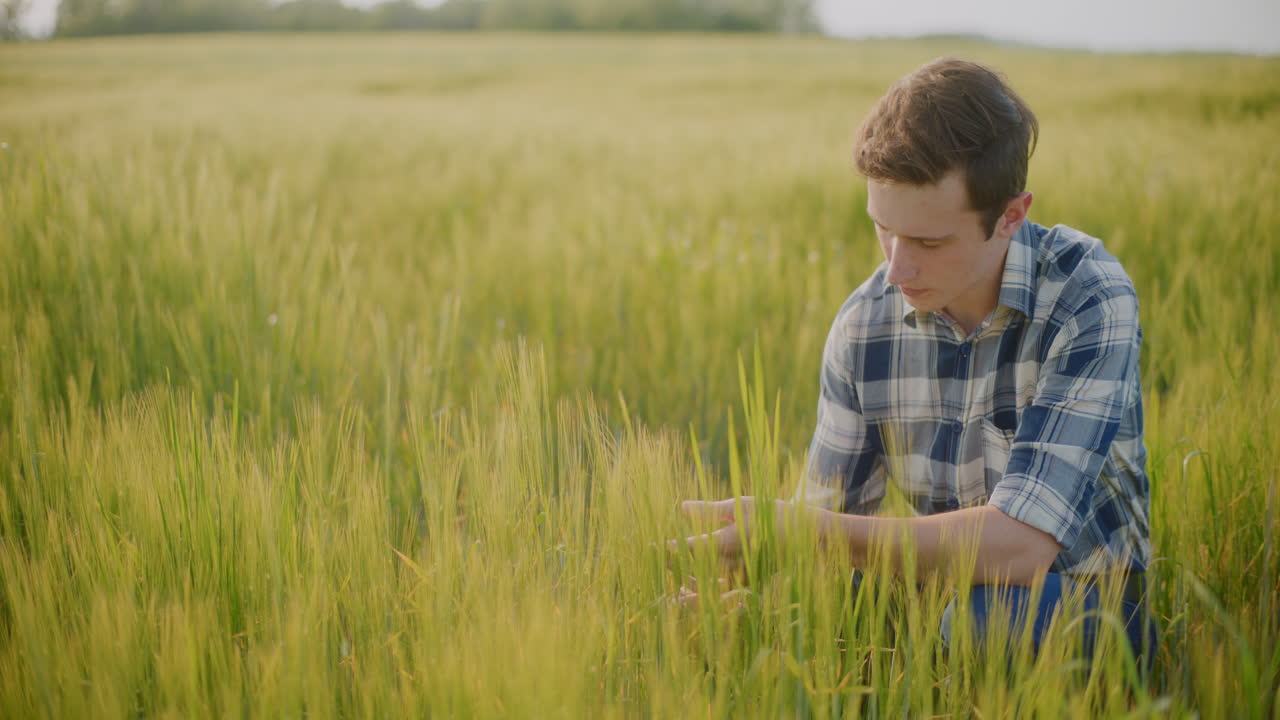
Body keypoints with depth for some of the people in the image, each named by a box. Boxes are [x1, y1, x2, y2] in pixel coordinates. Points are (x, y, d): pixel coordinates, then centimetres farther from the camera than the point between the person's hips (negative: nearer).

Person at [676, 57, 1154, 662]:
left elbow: (1020, 547, -32)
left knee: (989, 612, -37)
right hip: (943, 600, 3)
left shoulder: (1088, 301, -22)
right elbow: (825, 516, -1)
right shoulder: (865, 323, -7)